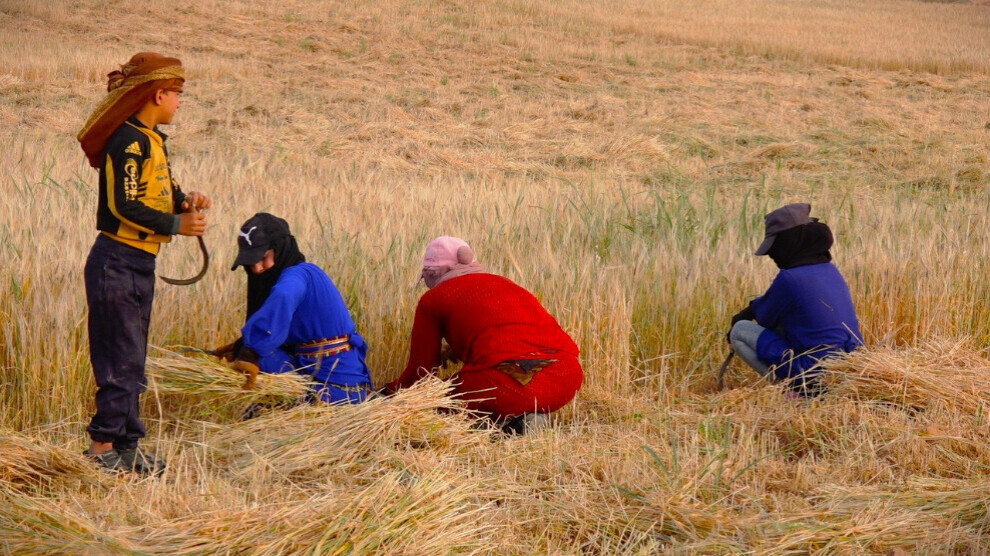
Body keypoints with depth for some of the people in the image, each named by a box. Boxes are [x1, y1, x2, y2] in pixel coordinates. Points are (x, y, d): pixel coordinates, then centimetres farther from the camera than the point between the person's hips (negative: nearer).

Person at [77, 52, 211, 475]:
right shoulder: (128, 141, -16)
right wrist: (176, 225, -17)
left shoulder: (151, 140, 14)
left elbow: (160, 192, 18)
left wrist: (185, 201, -2)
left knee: (131, 361, 13)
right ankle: (102, 449, 1)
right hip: (117, 264, -10)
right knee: (121, 360, -6)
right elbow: (125, 206, -22)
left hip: (139, 265, 10)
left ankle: (127, 447, 19)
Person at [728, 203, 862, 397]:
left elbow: (766, 318, 0)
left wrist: (754, 308, 21)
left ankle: (795, 388, -4)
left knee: (739, 331, 2)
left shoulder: (789, 278, -16)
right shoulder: (830, 270, 10)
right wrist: (750, 310, 19)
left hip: (817, 377, -8)